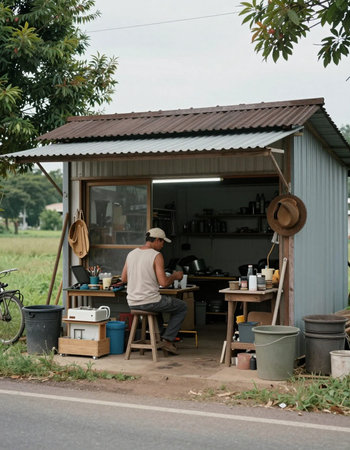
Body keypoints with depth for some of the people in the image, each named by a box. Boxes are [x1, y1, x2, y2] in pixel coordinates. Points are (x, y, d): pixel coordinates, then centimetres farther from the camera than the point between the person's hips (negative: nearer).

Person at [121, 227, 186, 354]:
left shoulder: (131, 254, 7)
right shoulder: (156, 256, -13)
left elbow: (123, 279, 15)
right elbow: (163, 282, -18)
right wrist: (175, 276, 2)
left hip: (132, 303, 7)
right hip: (149, 302, -7)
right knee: (182, 307, 16)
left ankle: (160, 335, 35)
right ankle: (168, 339, 10)